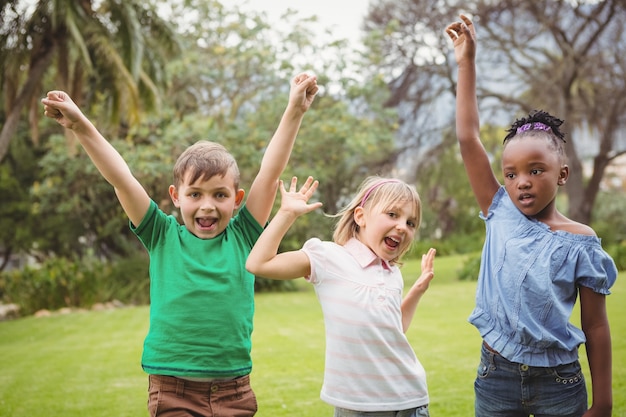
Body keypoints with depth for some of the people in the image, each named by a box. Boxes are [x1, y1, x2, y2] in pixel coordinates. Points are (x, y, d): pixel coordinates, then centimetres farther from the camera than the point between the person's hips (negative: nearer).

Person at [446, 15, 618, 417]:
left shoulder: (580, 243, -6)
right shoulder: (501, 214, 0)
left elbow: (596, 326, -3)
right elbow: (469, 138, -3)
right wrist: (467, 62, -4)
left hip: (558, 383, -2)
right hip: (495, 375, 2)